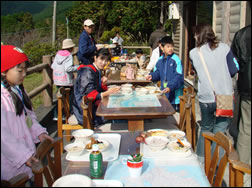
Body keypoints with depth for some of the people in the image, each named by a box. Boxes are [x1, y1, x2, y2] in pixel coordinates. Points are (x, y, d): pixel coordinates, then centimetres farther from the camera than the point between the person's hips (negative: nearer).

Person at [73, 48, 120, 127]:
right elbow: (89, 95, -23)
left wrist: (103, 84, -5)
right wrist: (107, 93, -36)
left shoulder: (97, 71, 13)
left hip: (93, 106, 9)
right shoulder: (88, 72, -16)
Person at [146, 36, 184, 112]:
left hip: (174, 95, -6)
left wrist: (170, 87, -27)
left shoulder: (176, 60, -13)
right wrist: (152, 76, -2)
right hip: (164, 93, 6)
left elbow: (179, 77, -17)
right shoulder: (160, 61, 6)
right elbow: (157, 73, 19)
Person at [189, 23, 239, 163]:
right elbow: (234, 69, 0)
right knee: (219, 131, 6)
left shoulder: (193, 53, -2)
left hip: (205, 98, 2)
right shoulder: (224, 48, -4)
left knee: (206, 127, 21)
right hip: (225, 96, -1)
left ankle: (201, 159, 33)